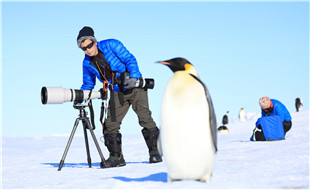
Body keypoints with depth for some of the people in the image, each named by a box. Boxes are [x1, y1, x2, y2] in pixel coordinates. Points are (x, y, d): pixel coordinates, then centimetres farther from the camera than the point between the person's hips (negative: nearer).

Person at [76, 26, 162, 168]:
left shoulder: (111, 45, -10)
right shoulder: (87, 63, 3)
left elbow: (130, 59, -12)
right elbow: (88, 84, 13)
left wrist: (133, 76, -27)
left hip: (135, 86, -4)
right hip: (117, 93, 5)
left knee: (145, 118, -17)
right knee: (110, 124, -6)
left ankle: (154, 152, -8)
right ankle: (116, 157, 4)